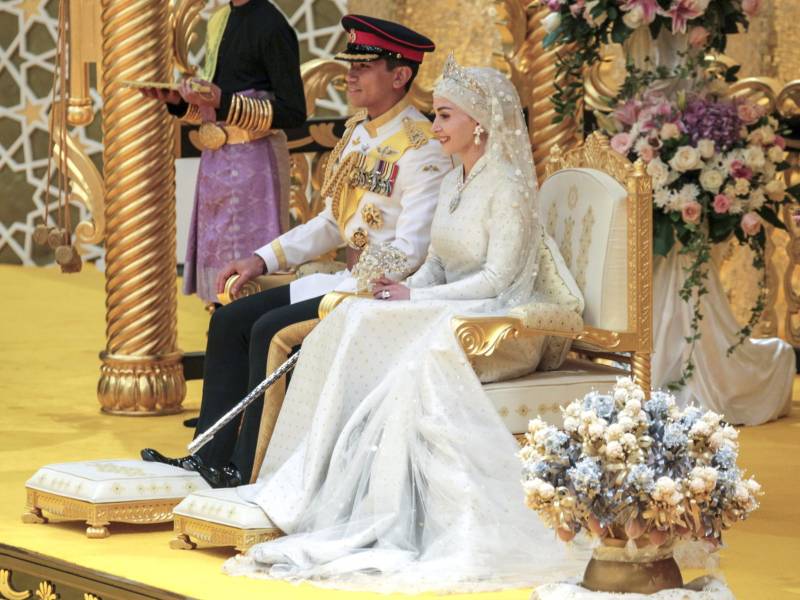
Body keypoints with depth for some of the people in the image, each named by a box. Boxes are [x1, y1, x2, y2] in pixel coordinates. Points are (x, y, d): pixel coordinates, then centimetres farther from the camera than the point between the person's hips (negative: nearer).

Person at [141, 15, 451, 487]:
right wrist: (263, 260, 8)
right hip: (350, 281, 10)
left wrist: (342, 291, -24)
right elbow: (333, 224, 19)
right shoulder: (359, 133, 13)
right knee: (231, 320, 1)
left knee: (271, 330, -23)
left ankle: (248, 471, -15)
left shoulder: (421, 149, -16)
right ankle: (210, 457, 0)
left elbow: (411, 252, -22)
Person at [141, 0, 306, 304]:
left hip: (252, 161, -8)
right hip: (215, 160, 8)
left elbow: (294, 113, -15)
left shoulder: (270, 26, -13)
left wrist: (223, 103, -22)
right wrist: (177, 100, 4)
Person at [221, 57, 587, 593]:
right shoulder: (454, 183, 18)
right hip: (447, 315, 8)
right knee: (352, 325, -17)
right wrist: (406, 290, -3)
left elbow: (497, 277, -16)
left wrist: (417, 298, -17)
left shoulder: (508, 185, -9)